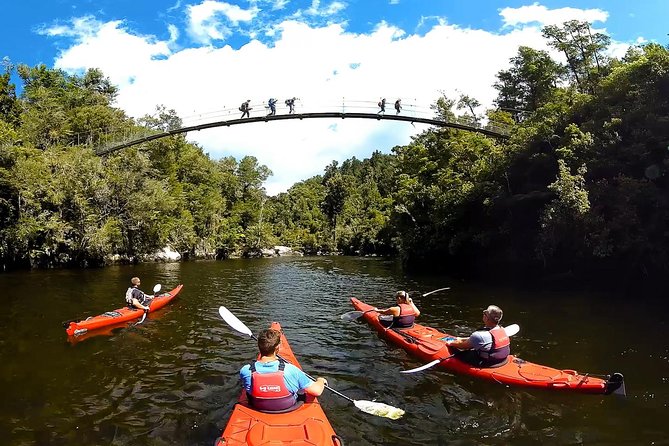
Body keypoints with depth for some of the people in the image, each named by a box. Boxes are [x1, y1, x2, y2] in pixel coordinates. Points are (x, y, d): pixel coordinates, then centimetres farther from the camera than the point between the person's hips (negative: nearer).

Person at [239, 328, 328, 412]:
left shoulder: (246, 371, -29)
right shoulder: (290, 370, -34)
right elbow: (317, 391, -24)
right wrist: (320, 381, -1)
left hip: (258, 410, 2)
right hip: (289, 408, -2)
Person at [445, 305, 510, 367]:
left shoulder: (481, 335, -28)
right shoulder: (502, 330, -3)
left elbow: (463, 345, -12)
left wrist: (451, 343, 9)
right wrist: (461, 339, 19)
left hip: (486, 365, -8)